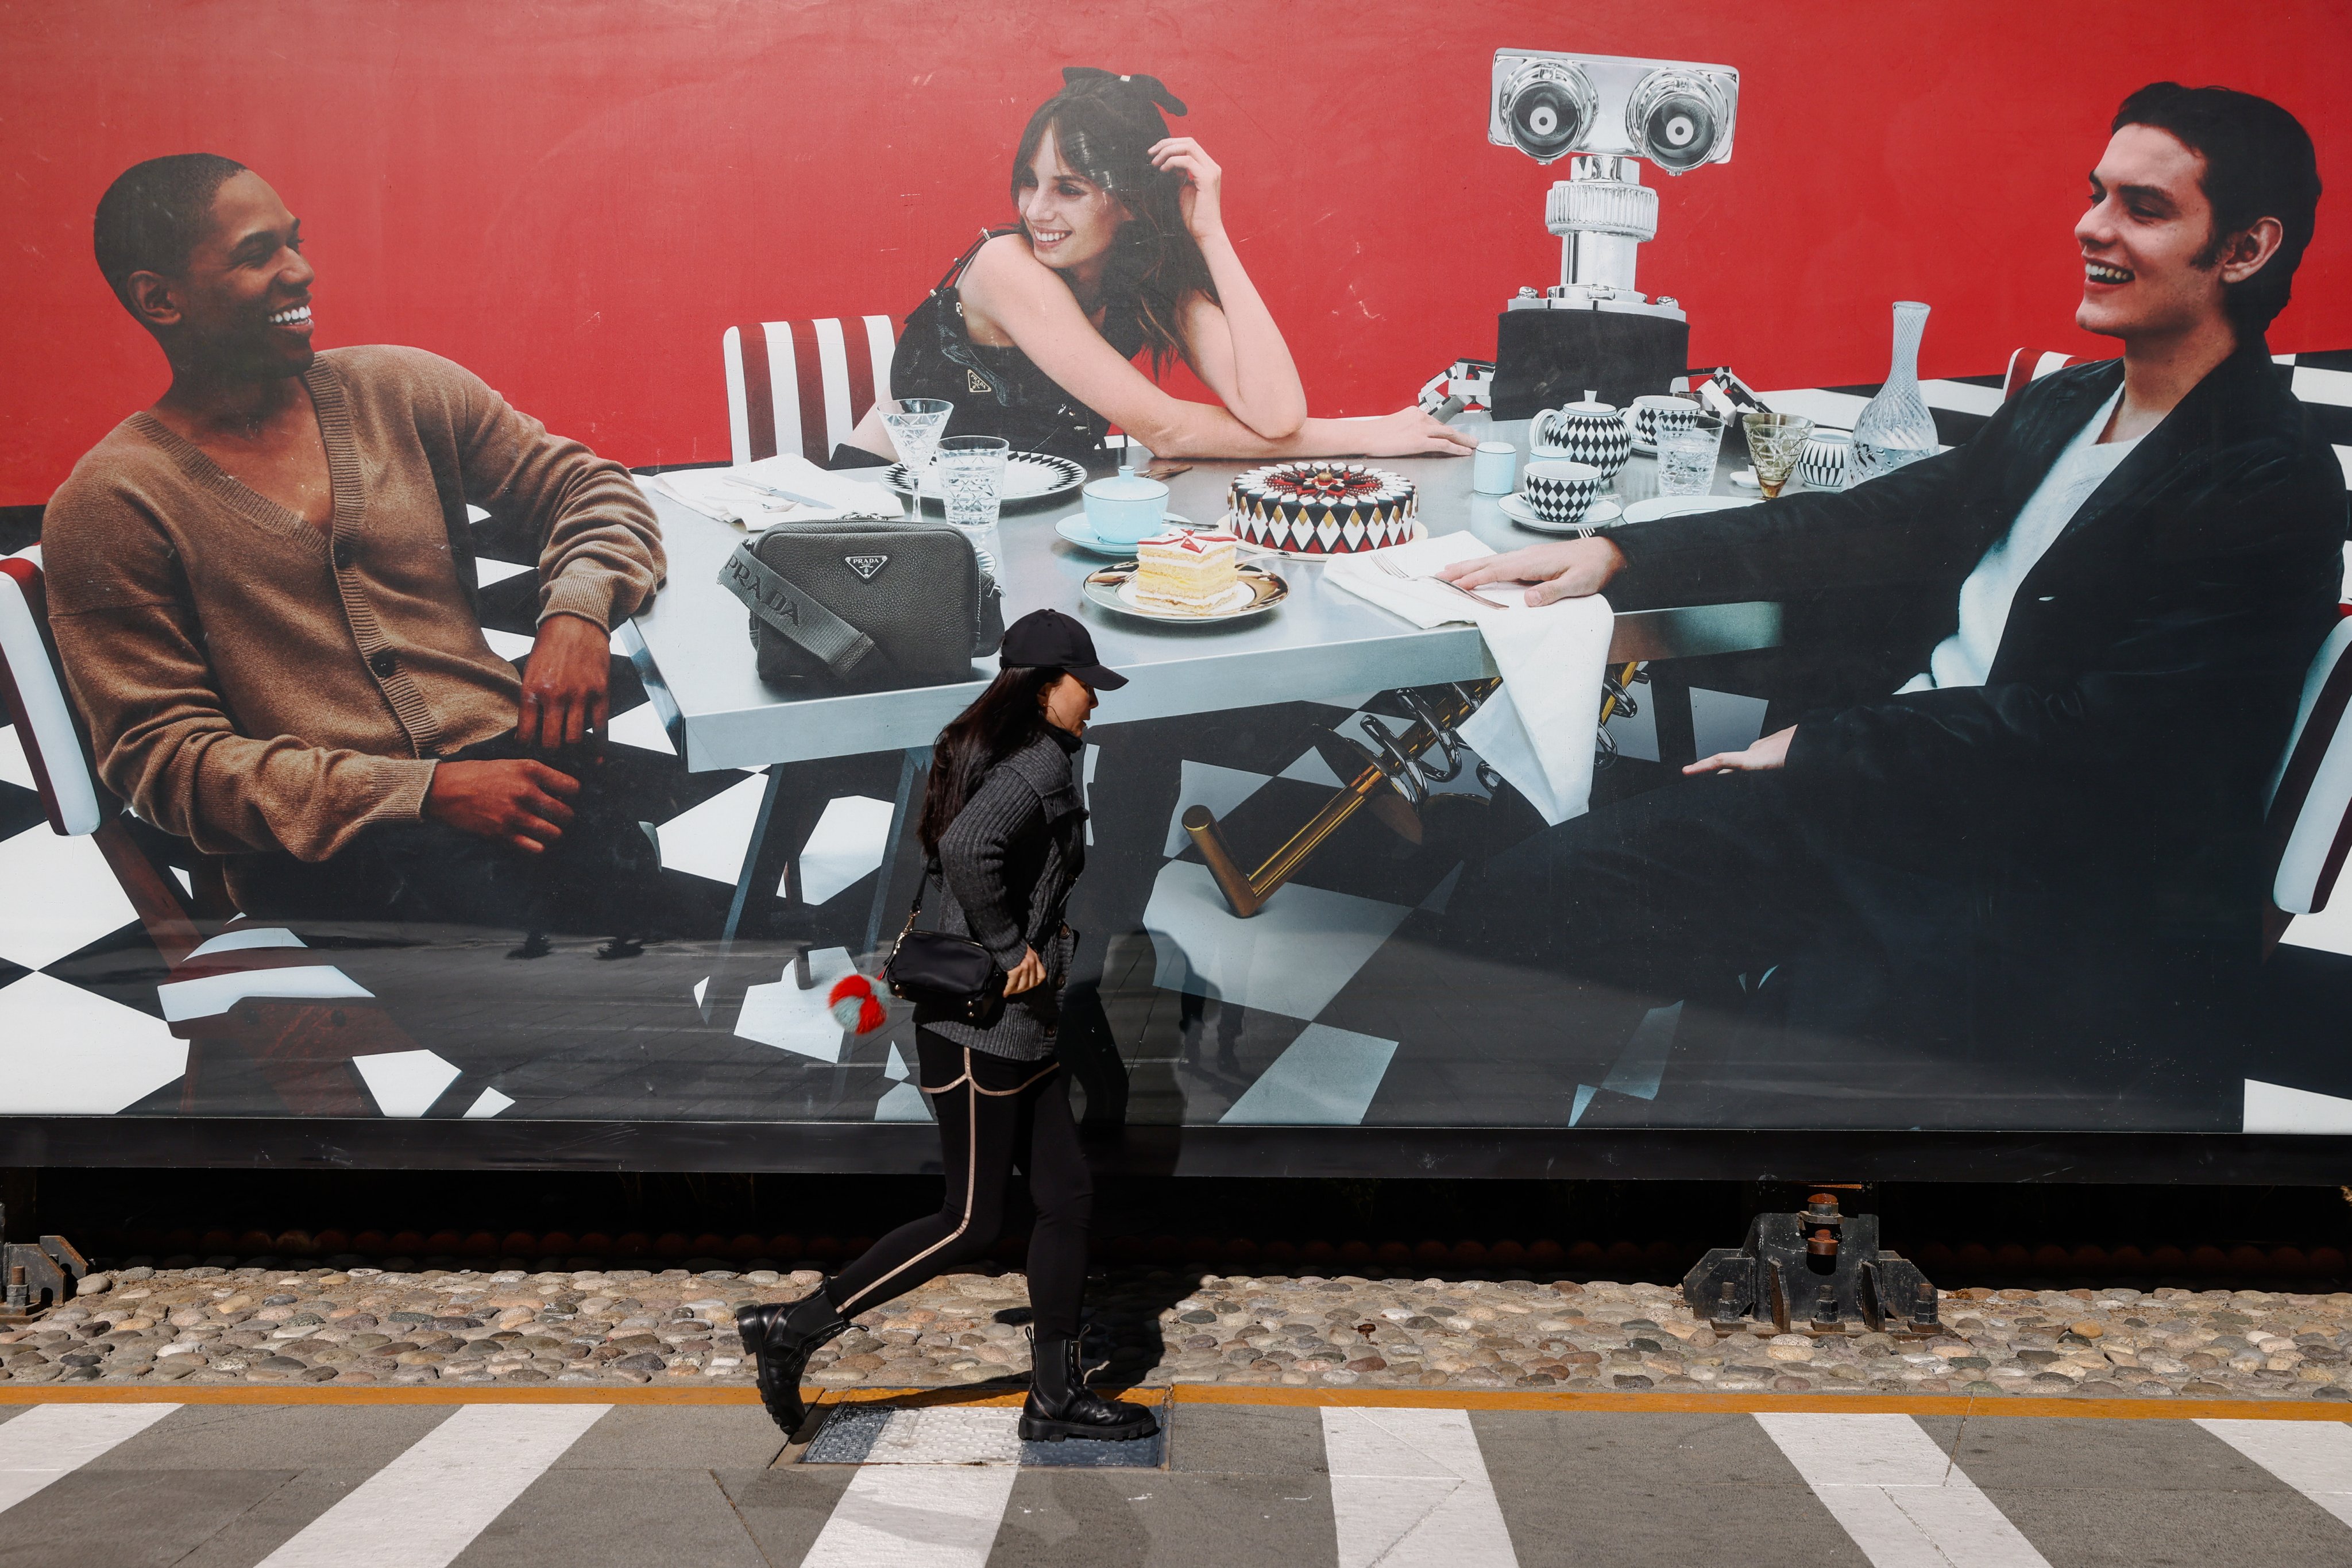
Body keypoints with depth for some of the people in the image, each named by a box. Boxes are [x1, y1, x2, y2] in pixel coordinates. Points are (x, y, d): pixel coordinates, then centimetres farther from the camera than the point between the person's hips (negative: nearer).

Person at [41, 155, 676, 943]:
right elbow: (162, 758, -2)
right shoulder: (106, 507, 4)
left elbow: (588, 488, 21)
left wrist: (576, 612, -5)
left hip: (507, 760, 4)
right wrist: (425, 792, -15)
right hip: (324, 856, -4)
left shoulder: (400, 390, 17)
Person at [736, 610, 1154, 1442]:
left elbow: (950, 857, 24)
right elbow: (967, 847, -34)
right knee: (970, 1223, -1)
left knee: (1067, 1195, 11)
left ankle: (1056, 1394, 17)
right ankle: (794, 1327, 7)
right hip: (982, 1023, -10)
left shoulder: (994, 754, 14)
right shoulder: (1041, 763, -17)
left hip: (1019, 1027, 10)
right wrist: (1010, 950, -22)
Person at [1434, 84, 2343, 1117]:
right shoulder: (2059, 409, 16)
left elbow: (2086, 735, -17)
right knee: (1509, 910, -8)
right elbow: (1873, 526, 19)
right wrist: (1619, 555, 8)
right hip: (1879, 795, 8)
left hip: (2049, 888, -7)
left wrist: (1819, 747, -10)